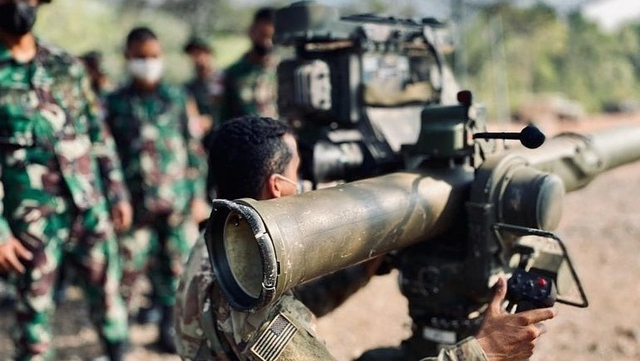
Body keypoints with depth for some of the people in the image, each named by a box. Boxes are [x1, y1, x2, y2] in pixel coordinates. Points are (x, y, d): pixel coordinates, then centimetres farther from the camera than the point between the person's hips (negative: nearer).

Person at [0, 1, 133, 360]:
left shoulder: (67, 65, 7)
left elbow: (99, 134, 11)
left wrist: (118, 192, 9)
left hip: (91, 208, 4)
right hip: (33, 220, -3)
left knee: (108, 294, 13)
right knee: (35, 311, 8)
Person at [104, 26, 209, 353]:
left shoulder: (177, 98, 6)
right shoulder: (115, 103, 5)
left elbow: (194, 148, 7)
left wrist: (198, 196, 3)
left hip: (177, 203, 1)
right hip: (135, 204, -1)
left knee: (174, 267, 6)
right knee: (127, 270, -1)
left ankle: (168, 329, 21)